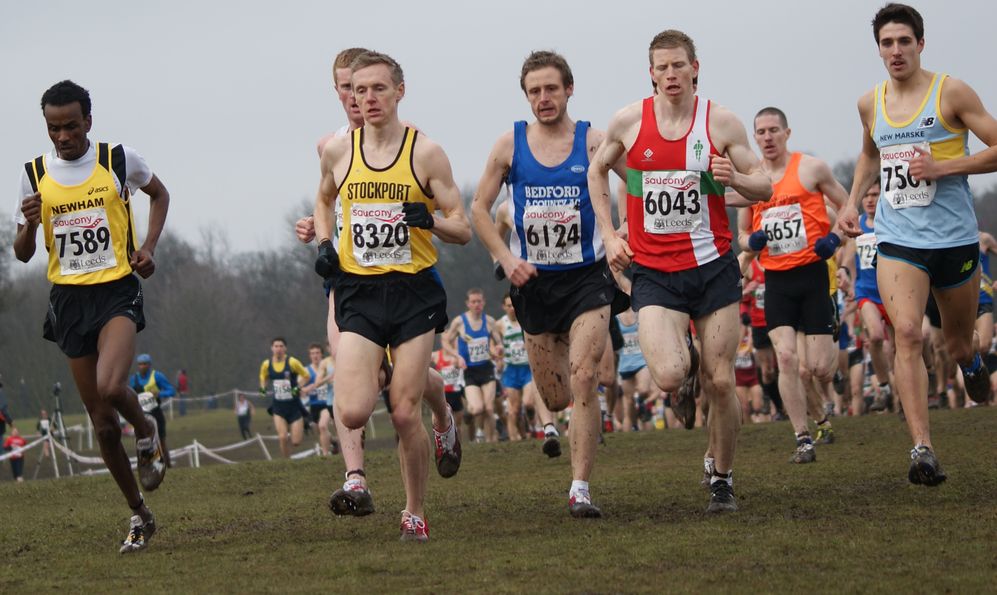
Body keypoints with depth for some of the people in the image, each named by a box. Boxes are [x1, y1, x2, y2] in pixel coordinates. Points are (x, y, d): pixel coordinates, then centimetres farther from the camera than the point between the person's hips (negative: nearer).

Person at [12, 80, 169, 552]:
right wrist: (29, 225, -14)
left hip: (116, 290, -3)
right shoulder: (35, 174, 3)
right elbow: (23, 254, 8)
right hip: (68, 300, 3)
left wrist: (148, 246, 2)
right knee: (102, 421, 5)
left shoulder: (120, 160, -2)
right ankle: (138, 515, 19)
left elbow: (159, 194, 17)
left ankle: (146, 431, 5)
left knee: (110, 387, -29)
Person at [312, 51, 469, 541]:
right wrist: (323, 244, 9)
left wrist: (431, 221, -22)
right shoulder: (338, 151, 5)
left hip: (413, 288, -2)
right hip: (357, 290, 2)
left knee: (405, 414, -7)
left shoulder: (426, 153, -3)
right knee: (353, 413, -13)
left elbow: (463, 231, -1)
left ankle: (415, 514, 14)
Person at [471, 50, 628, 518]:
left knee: (582, 379, -18)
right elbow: (480, 208, 7)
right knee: (555, 399, 9)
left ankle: (580, 489, -14)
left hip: (587, 276, -2)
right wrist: (507, 259, -5)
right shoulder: (510, 144, 0)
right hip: (534, 281, 2)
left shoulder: (593, 142, -5)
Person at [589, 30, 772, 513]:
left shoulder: (721, 122, -3)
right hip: (654, 272, 0)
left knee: (720, 382, 0)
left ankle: (722, 478, 18)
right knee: (669, 378, -19)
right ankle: (682, 355, 19)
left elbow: (764, 187, 2)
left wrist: (734, 178, -20)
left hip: (713, 267, 0)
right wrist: (608, 234, 7)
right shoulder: (628, 122, -1)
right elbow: (597, 171, 16)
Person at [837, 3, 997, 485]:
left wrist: (941, 167, -18)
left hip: (955, 239, -2)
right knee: (907, 334, -19)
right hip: (897, 241, 2)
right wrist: (853, 201, 15)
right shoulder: (871, 104, 8)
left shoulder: (951, 93, -6)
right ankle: (922, 449, -24)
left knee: (958, 342, 13)